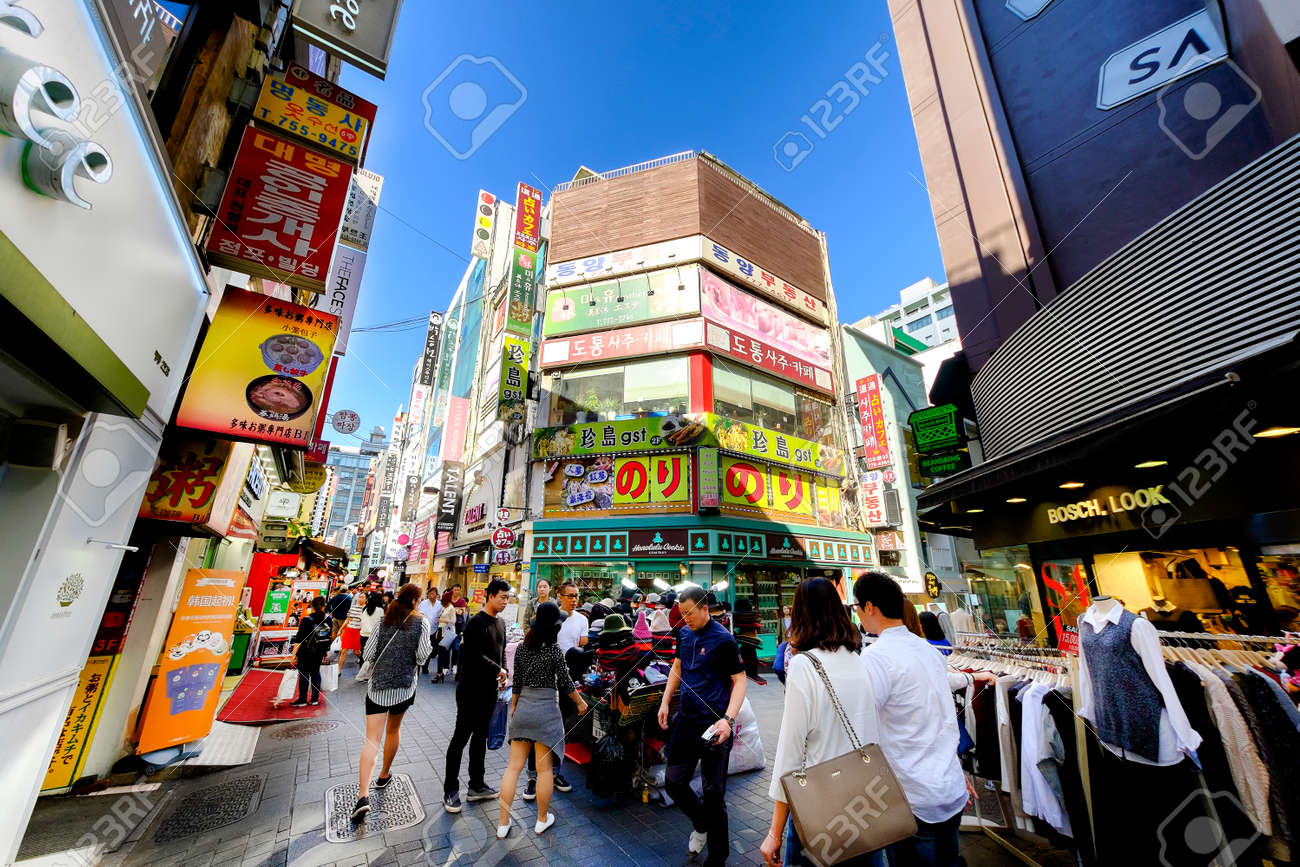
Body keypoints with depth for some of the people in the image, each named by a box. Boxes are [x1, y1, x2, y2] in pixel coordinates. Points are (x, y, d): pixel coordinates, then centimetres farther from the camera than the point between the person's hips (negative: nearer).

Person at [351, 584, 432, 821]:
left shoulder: (384, 619, -2)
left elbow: (368, 654, -1)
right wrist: (428, 646, 9)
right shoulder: (421, 621, -8)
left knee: (372, 739, 0)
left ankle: (363, 796, -11)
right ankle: (384, 776, 39)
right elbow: (422, 655, -11)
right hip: (404, 685, 0)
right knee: (393, 730, 22)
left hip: (377, 685, 1)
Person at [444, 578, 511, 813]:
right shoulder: (476, 622, -18)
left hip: (489, 688, 8)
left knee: (481, 735, 17)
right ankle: (450, 790, 18)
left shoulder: (500, 623, 9)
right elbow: (475, 655, -24)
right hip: (471, 688, -8)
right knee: (461, 736, 4)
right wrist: (498, 670, -16)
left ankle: (476, 785, 29)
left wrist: (503, 674, 1)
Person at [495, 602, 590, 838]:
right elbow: (566, 683, -10)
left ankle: (503, 823, 22)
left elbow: (516, 682, 8)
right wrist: (580, 702, 6)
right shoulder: (553, 650, -15)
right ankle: (542, 820, 25)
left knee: (513, 767, 13)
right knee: (544, 768, 11)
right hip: (546, 710, -5)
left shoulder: (522, 648, 0)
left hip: (522, 709, 5)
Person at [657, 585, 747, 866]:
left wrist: (728, 719, -24)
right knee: (673, 783, 14)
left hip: (714, 726, -6)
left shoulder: (723, 639, -17)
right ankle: (701, 824, 41)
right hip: (686, 721, 6)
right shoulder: (684, 634, 3)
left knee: (714, 793, 6)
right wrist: (665, 702, 12)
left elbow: (740, 680, -14)